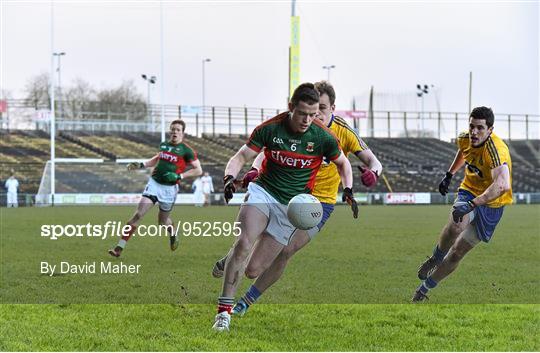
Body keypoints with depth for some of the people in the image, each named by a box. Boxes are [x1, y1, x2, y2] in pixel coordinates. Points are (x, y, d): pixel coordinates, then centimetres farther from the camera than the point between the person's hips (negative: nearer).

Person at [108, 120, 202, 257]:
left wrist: (179, 176, -15)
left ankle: (173, 235, 48)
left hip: (169, 188, -3)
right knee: (138, 214, -12)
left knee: (163, 222, 10)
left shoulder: (186, 150, -7)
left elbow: (198, 170, -6)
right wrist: (141, 165, 15)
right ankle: (119, 248, -15)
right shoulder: (164, 145, 8)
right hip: (154, 183, 3)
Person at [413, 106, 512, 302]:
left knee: (457, 254, 1)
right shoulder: (465, 139, -10)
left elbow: (503, 185, -49)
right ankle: (435, 259, -6)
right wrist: (449, 175, 21)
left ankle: (423, 289, 20)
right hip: (469, 190, 3)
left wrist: (471, 205, -55)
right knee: (455, 227, -33)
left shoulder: (495, 150, -32)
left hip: (491, 203, -3)